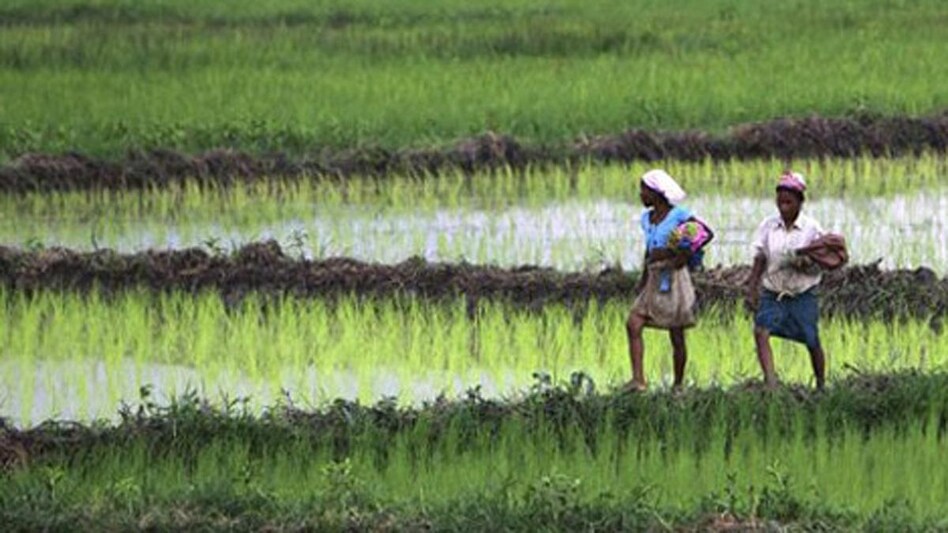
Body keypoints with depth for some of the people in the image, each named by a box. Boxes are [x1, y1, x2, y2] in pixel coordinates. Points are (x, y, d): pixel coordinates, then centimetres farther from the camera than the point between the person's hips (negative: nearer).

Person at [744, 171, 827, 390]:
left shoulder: (811, 228, -6)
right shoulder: (768, 226, -1)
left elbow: (816, 267, -3)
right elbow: (759, 261, 1)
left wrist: (803, 264, -25)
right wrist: (751, 290, -8)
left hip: (803, 295, -1)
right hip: (772, 293, 1)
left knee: (812, 343, 8)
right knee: (761, 332, -22)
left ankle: (821, 386, 28)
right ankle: (770, 382, -29)